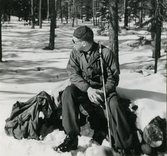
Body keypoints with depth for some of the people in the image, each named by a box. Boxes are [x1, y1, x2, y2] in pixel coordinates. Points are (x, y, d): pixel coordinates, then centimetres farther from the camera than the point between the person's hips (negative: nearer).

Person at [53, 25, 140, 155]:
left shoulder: (106, 53, -12)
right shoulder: (75, 52, -2)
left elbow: (113, 77, -8)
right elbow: (73, 73, -8)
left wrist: (103, 91, -25)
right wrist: (88, 89, -24)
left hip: (103, 87, -3)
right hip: (83, 87, 3)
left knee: (114, 105, -32)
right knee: (68, 93, -27)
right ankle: (72, 137, -30)